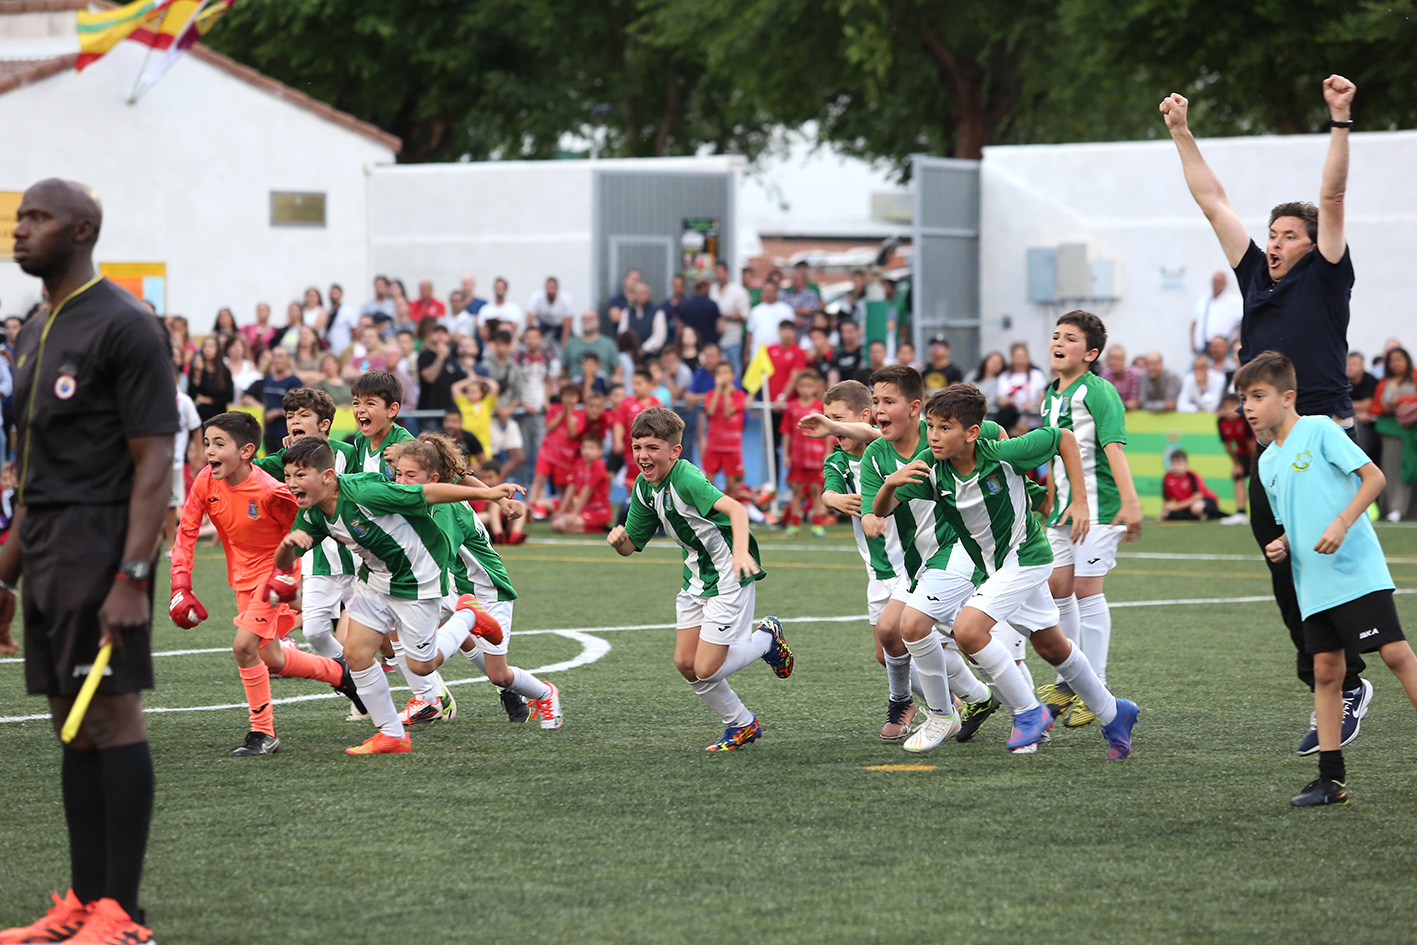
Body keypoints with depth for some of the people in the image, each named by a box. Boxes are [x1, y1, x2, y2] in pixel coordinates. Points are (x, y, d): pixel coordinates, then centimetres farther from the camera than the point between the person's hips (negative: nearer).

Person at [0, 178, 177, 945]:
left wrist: (132, 577, -22)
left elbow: (155, 462, -14)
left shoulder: (123, 326, -9)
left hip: (102, 555, -9)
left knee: (111, 716, -8)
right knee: (72, 728, 9)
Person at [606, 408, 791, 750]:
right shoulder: (644, 487, 1)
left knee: (706, 670, -9)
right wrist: (619, 539, -16)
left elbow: (736, 509, -41)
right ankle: (741, 725, 26)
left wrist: (741, 553, -58)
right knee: (685, 664, 7)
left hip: (729, 578, -9)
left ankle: (767, 639, 17)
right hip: (697, 578, 9)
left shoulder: (686, 479, -26)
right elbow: (631, 545, 9)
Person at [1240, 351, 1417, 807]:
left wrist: (1342, 524, -20)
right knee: (1326, 671, 3)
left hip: (1357, 569, -7)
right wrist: (1281, 546, 6)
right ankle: (1331, 778, 3)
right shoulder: (1267, 462, 17)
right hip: (1312, 584, 7)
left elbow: (1373, 476, -10)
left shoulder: (1319, 430, -5)